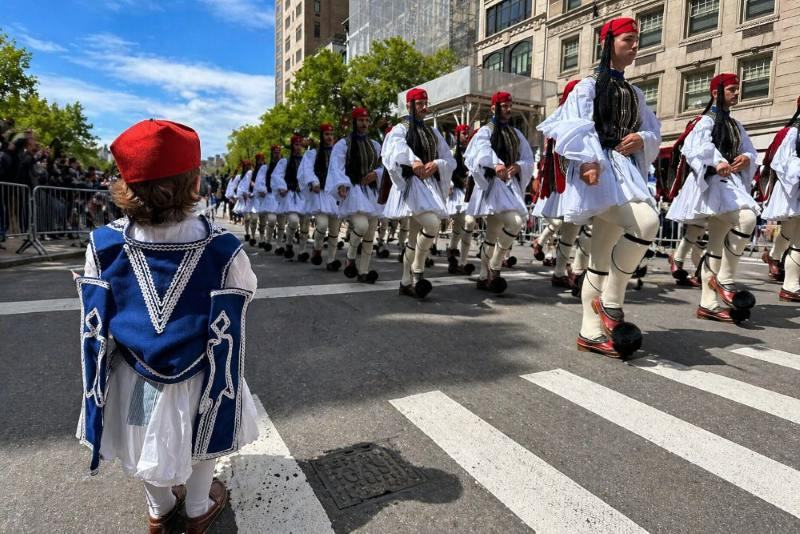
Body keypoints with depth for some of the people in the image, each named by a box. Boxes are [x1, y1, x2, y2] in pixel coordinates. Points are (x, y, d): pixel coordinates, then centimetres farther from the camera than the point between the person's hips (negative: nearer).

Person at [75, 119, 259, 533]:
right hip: (195, 384, -2)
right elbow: (226, 339, -16)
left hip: (133, 382, 3)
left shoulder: (103, 246, -18)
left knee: (146, 443, 29)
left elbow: (94, 333, -7)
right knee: (202, 441, 27)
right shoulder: (223, 251, -26)